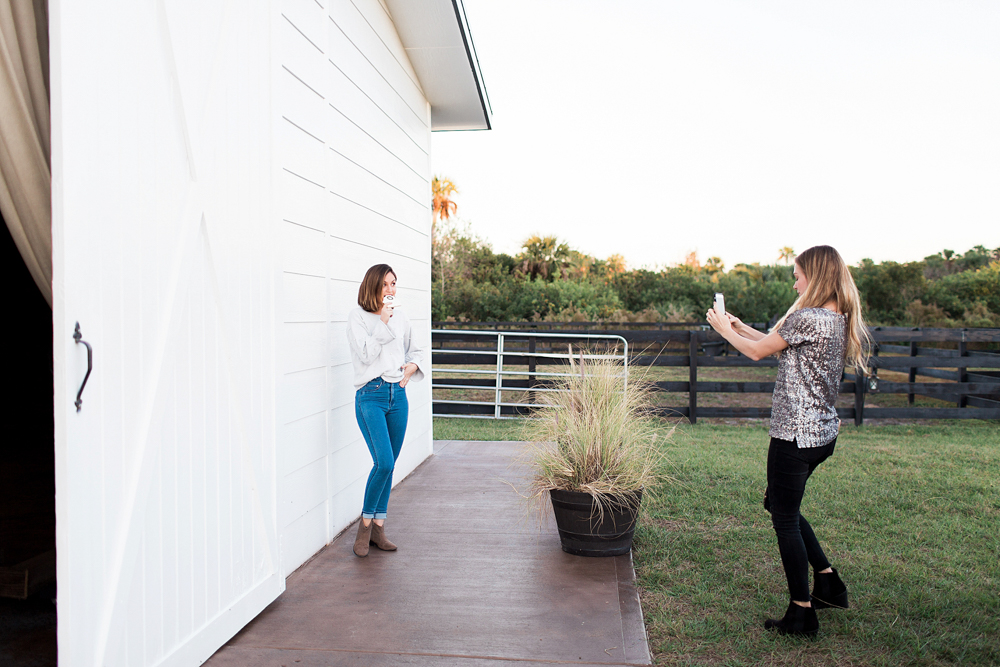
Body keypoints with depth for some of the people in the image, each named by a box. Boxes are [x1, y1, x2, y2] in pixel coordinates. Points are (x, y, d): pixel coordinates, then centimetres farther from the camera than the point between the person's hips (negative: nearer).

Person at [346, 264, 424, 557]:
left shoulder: (400, 316, 12)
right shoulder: (357, 316, -1)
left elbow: (415, 349, 23)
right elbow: (365, 353, -13)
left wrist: (412, 365, 3)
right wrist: (383, 322, -12)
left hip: (398, 395, 5)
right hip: (371, 395, -5)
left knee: (389, 464, 7)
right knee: (384, 462, -15)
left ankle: (378, 528, 19)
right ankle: (365, 523, 5)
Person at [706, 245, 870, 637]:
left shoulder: (807, 317, -19)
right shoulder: (841, 320, 9)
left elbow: (758, 352, -7)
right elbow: (780, 345, 18)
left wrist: (724, 329, 9)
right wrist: (742, 328, 21)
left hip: (796, 434, -9)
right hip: (823, 432, 9)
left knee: (785, 520, 3)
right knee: (780, 504, 23)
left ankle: (802, 614, 14)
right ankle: (829, 585, 29)